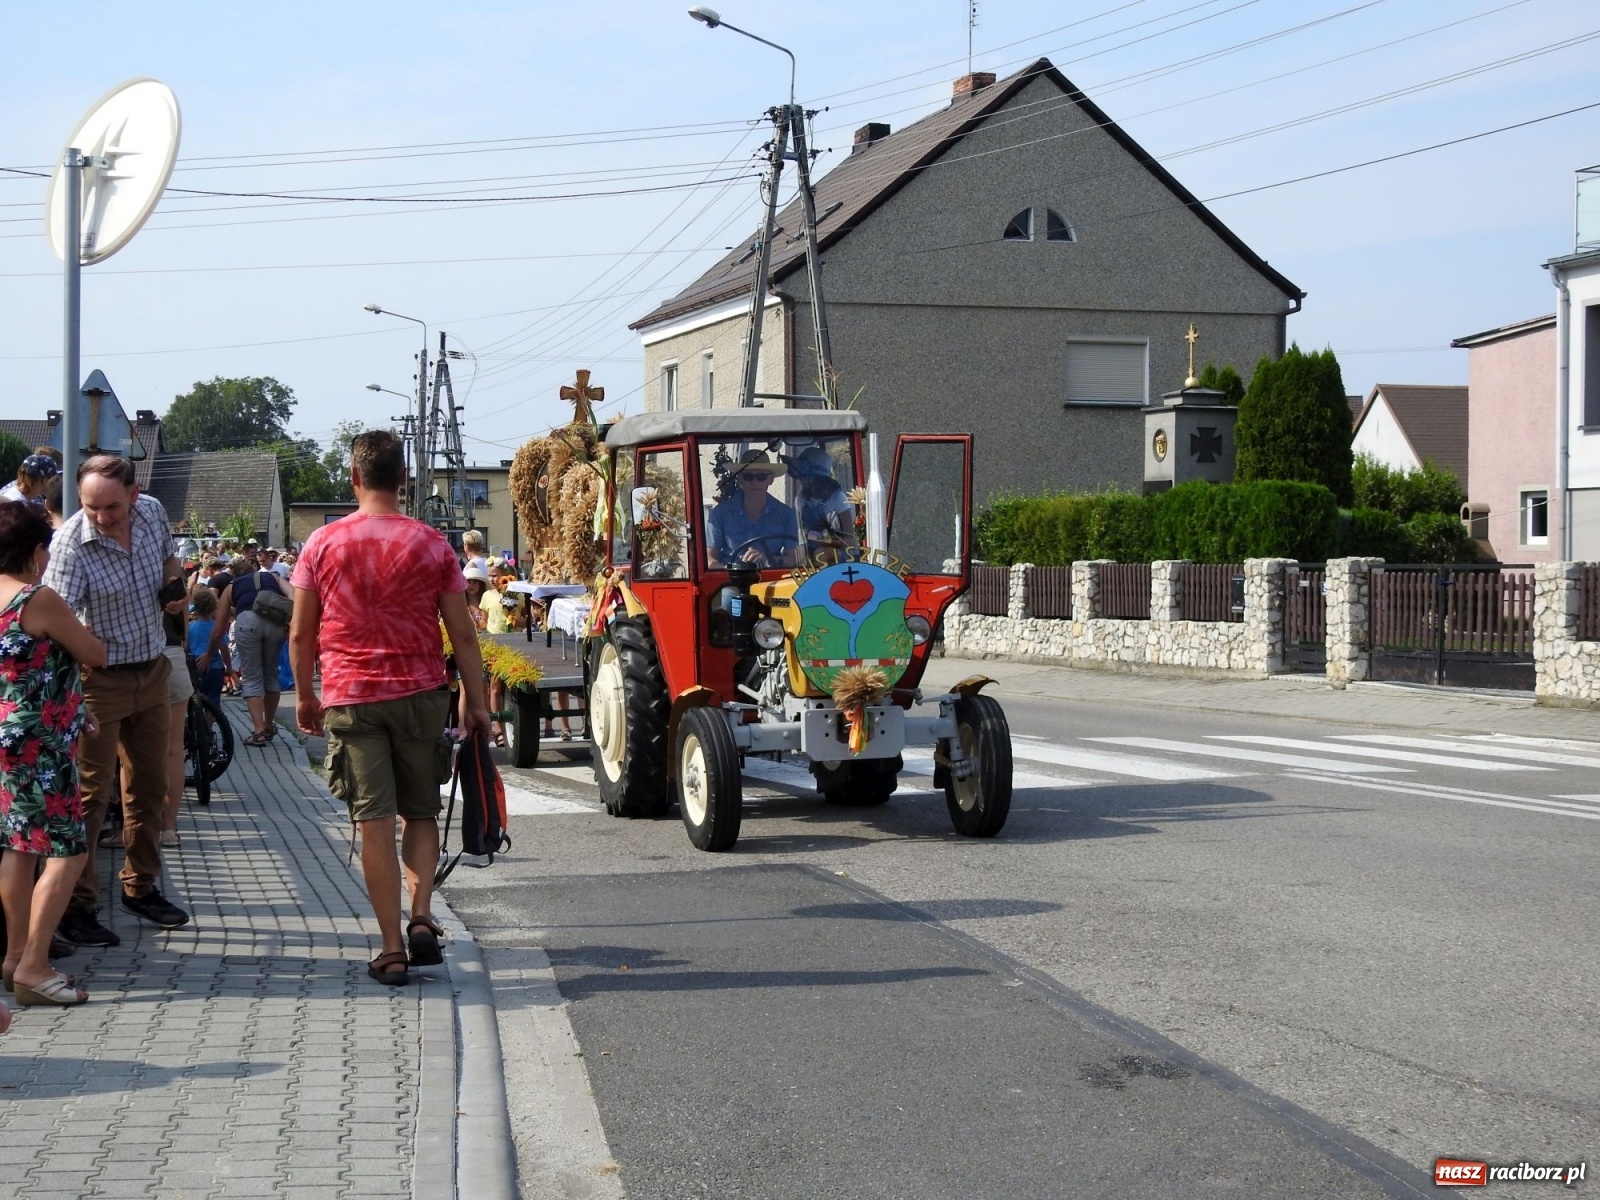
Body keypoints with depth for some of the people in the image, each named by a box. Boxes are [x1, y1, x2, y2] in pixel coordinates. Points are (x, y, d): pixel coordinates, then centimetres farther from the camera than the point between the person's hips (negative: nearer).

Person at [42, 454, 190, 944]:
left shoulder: (153, 512, -6)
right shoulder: (70, 545, -24)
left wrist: (174, 585, -5)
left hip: (153, 672, 6)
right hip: (100, 679, -6)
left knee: (150, 787, 16)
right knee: (90, 795, -3)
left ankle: (141, 886, 30)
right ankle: (76, 906, 5)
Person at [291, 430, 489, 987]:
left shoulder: (323, 543, -1)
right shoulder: (432, 544, -1)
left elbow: (301, 634, 2)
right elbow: (462, 635, 1)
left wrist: (304, 696, 16)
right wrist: (474, 702, 10)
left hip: (350, 699, -1)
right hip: (420, 692, 1)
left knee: (374, 821, 1)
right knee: (421, 812, 16)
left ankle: (392, 949, 1)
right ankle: (421, 917, -1)